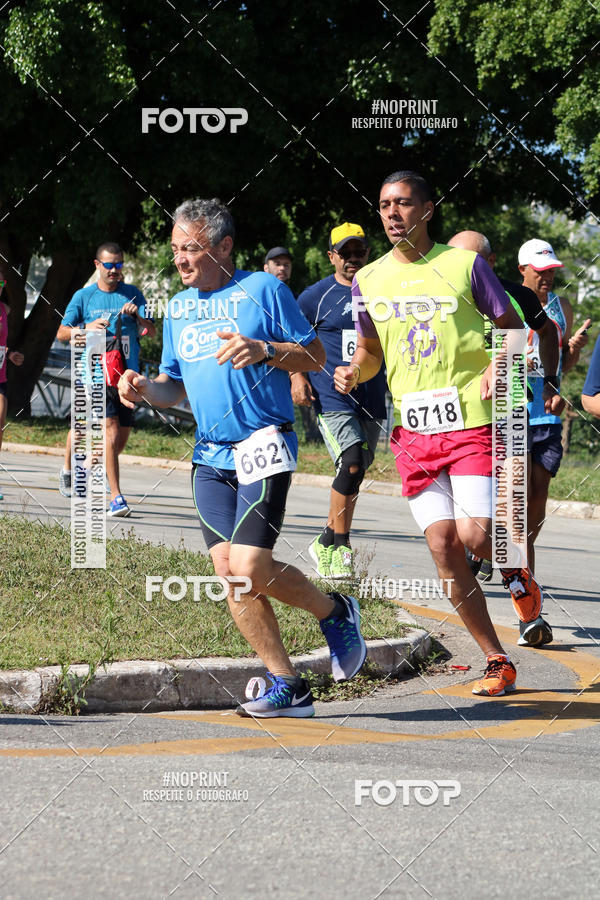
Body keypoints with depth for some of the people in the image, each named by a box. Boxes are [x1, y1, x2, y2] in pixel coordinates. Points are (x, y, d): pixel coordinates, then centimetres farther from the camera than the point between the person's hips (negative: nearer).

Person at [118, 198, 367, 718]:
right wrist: (144, 390, -1)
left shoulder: (263, 289, -2)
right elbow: (175, 385, 21)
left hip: (262, 445, -6)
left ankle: (334, 612, 11)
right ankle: (287, 688, 5)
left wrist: (264, 351, -19)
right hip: (210, 457, 6)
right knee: (229, 572, -3)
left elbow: (315, 356, -2)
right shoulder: (178, 308, 16)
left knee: (251, 567, -17)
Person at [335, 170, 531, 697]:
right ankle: (498, 662, 6)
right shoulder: (368, 281, 9)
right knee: (442, 544, -3)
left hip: (472, 421, -4)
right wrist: (354, 372, -1)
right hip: (414, 430, 4)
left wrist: (498, 365, -12)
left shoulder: (464, 264, 0)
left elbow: (513, 328, 7)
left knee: (474, 535, -16)